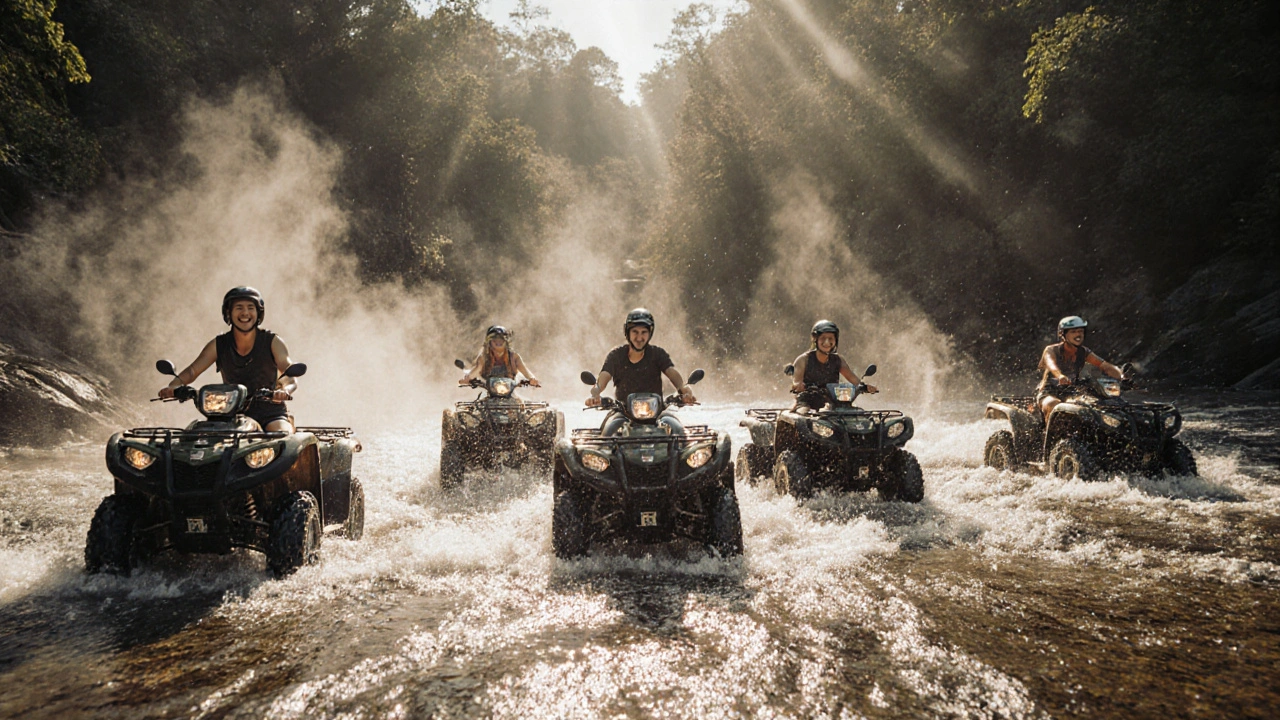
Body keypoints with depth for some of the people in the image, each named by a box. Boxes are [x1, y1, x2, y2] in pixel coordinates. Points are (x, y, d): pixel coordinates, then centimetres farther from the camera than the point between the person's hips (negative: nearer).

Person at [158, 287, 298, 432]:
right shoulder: (218, 344, 8)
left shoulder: (272, 342, 0)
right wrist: (172, 386, -22)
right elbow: (193, 370, 0)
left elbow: (290, 376, -12)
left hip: (271, 413, -2)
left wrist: (285, 391, -36)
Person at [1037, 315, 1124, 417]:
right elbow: (1051, 364, -34)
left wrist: (1121, 377, -29)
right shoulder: (1052, 350, -11)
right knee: (1054, 405, -37)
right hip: (1048, 393, -4)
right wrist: (1060, 376, -58)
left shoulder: (1083, 352, 2)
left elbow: (1106, 366, -7)